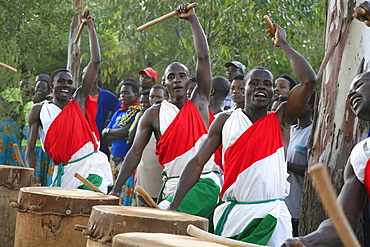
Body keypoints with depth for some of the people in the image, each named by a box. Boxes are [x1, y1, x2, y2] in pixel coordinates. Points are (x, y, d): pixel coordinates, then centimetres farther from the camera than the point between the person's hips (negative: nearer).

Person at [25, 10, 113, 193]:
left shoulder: (79, 101, 7)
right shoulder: (39, 111, 8)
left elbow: (95, 61, 4)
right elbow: (30, 149, 6)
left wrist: (90, 26, 7)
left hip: (93, 168, -1)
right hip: (64, 171, 1)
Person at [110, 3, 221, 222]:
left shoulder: (199, 104, 7)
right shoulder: (154, 115, 8)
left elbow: (203, 57, 1)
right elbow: (135, 153, 5)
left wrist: (192, 18, 1)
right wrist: (116, 190, -2)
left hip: (204, 183, -2)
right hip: (172, 186, 2)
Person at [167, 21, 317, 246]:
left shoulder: (281, 120, 6)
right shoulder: (225, 121, 9)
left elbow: (310, 80, -6)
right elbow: (198, 163, 6)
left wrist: (283, 44, 3)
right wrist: (174, 206, -4)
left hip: (272, 216, -1)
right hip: (232, 213, 1)